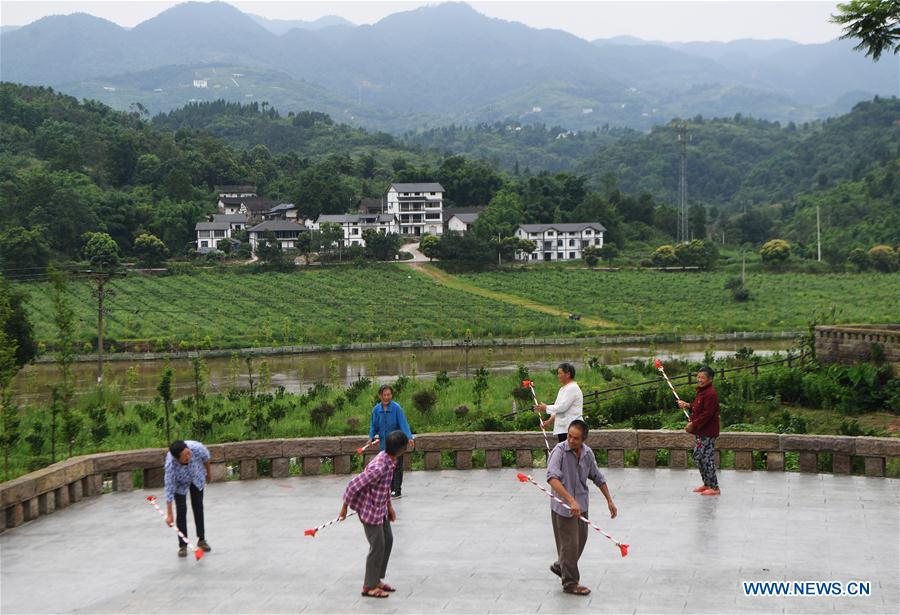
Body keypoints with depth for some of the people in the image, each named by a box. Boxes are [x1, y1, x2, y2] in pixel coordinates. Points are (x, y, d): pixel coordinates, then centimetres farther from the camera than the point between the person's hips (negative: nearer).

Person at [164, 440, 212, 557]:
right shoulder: (171, 465, -42)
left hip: (197, 478, 2)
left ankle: (202, 540, 22)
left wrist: (208, 473, 4)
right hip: (180, 483, -2)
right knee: (181, 510, -8)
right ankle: (183, 545, 3)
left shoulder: (197, 447, -39)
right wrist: (169, 515, -34)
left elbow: (206, 458, -14)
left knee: (198, 507, 8)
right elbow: (169, 490, -37)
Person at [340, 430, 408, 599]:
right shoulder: (379, 467, -33)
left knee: (388, 540, 17)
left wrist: (389, 506, 18)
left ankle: (377, 579, 30)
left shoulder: (390, 459, -4)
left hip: (380, 508, 9)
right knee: (378, 546, -1)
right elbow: (354, 485, -26)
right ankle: (369, 587, 14)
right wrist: (344, 507, -16)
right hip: (370, 509, -9)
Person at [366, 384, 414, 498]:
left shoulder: (396, 408, -14)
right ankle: (390, 489, 21)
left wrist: (409, 437, -30)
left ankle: (397, 490, 8)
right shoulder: (376, 409, -2)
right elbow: (373, 426, 7)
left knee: (396, 466, 1)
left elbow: (403, 424, -18)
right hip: (384, 442, 4)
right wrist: (371, 437, -7)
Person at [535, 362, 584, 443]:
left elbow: (563, 407, -18)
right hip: (562, 428, 10)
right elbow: (558, 407, 21)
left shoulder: (572, 388, -12)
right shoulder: (563, 389, 20)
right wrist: (550, 421, 8)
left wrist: (546, 408, -6)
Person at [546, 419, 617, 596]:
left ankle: (560, 566, 43)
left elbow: (598, 478, 13)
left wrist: (609, 500, 15)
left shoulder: (587, 453, -1)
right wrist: (571, 500, -42)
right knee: (570, 544, 2)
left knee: (581, 540, 19)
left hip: (581, 504, 7)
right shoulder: (559, 451, -21)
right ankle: (570, 583, 19)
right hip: (563, 506, -7)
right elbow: (552, 477, -35)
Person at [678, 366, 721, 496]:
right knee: (698, 456, 16)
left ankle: (714, 488, -1)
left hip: (708, 432, -11)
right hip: (701, 432, 11)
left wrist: (693, 424, -20)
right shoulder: (701, 391, 15)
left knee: (706, 458, -7)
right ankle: (707, 484, 27)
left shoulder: (710, 394, -18)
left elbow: (706, 414, -23)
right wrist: (688, 405, 8)